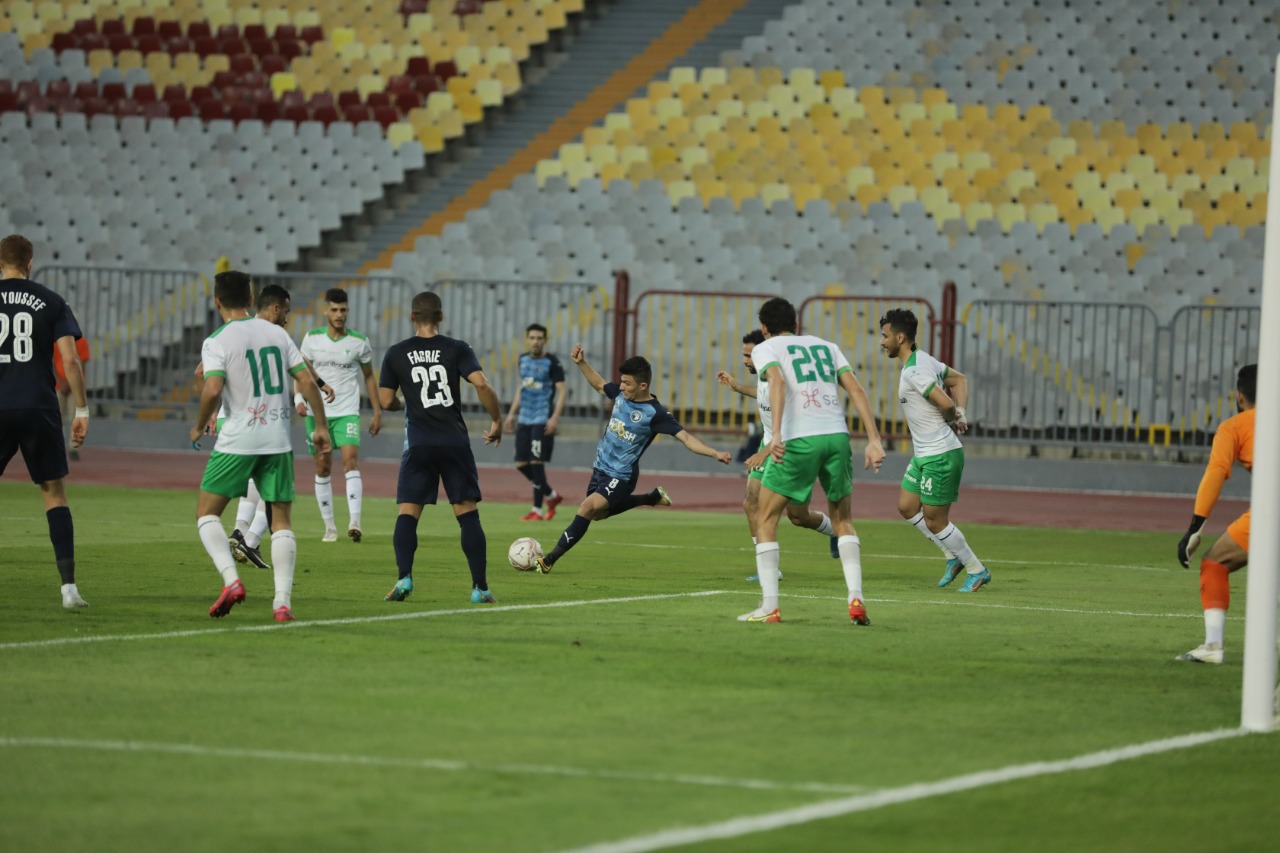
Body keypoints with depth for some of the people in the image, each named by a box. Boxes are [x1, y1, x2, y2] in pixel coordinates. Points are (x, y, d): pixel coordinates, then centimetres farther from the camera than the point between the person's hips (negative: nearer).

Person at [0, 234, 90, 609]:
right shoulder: (51, 302, 3)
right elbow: (70, 359, -3)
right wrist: (81, 410, 3)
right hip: (40, 409, 0)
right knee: (54, 493, 8)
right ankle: (68, 585, -1)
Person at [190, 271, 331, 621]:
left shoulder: (217, 342, -6)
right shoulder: (276, 333, 9)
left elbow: (212, 389, -19)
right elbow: (307, 381, 5)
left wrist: (199, 427, -2)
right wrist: (321, 425, 13)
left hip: (237, 441, -4)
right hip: (278, 440, 4)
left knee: (207, 513, 8)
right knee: (282, 521, 8)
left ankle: (231, 579, -12)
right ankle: (283, 602, -4)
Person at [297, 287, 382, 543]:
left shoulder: (359, 342, -1)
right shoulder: (312, 339, 1)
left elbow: (368, 377, 10)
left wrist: (377, 412, 9)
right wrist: (299, 399, -10)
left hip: (347, 413, -2)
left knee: (350, 460, -19)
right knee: (323, 469, 5)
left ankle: (354, 522, -28)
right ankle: (329, 527, 15)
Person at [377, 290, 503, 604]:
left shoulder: (396, 354, 4)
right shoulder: (456, 349, 1)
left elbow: (386, 402, 5)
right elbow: (481, 384, -12)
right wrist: (497, 421, 0)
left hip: (418, 445, 0)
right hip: (455, 442, 0)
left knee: (407, 513, 3)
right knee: (467, 513, 5)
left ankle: (404, 577, -16)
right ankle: (480, 587, 2)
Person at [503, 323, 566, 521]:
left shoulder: (552, 363, -8)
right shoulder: (524, 359, 12)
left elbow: (561, 391, -11)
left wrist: (555, 417, -21)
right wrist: (512, 413, 20)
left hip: (542, 421, -7)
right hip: (525, 420, 7)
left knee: (536, 463, -9)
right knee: (521, 464, 6)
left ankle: (537, 510, -1)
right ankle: (551, 496, 25)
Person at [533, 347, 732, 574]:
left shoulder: (655, 413, -21)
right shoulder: (621, 394, -2)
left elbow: (686, 438, -24)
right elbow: (599, 385, 21)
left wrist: (715, 453, -35)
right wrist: (581, 363, 11)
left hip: (621, 476, -8)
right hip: (601, 467, 8)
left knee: (588, 508, -23)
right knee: (598, 514, 24)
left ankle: (550, 560, -19)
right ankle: (653, 498, 37)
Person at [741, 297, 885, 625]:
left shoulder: (765, 348, 11)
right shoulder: (825, 345, 24)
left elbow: (777, 381, -12)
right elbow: (856, 390, 12)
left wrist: (776, 434, -22)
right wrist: (874, 440, 7)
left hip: (798, 439, -4)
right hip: (837, 436, 4)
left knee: (765, 520, 10)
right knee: (842, 520, 20)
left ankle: (769, 606, 3)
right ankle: (856, 598, 4)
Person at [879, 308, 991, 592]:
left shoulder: (913, 372, -22)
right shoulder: (924, 360, 10)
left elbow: (945, 403, -30)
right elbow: (959, 379, 22)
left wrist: (953, 416, -6)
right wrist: (960, 414, 7)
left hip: (940, 455, -10)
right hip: (924, 454, 10)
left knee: (934, 521, -1)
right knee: (907, 507, 15)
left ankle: (977, 570, 13)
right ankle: (954, 556, 24)